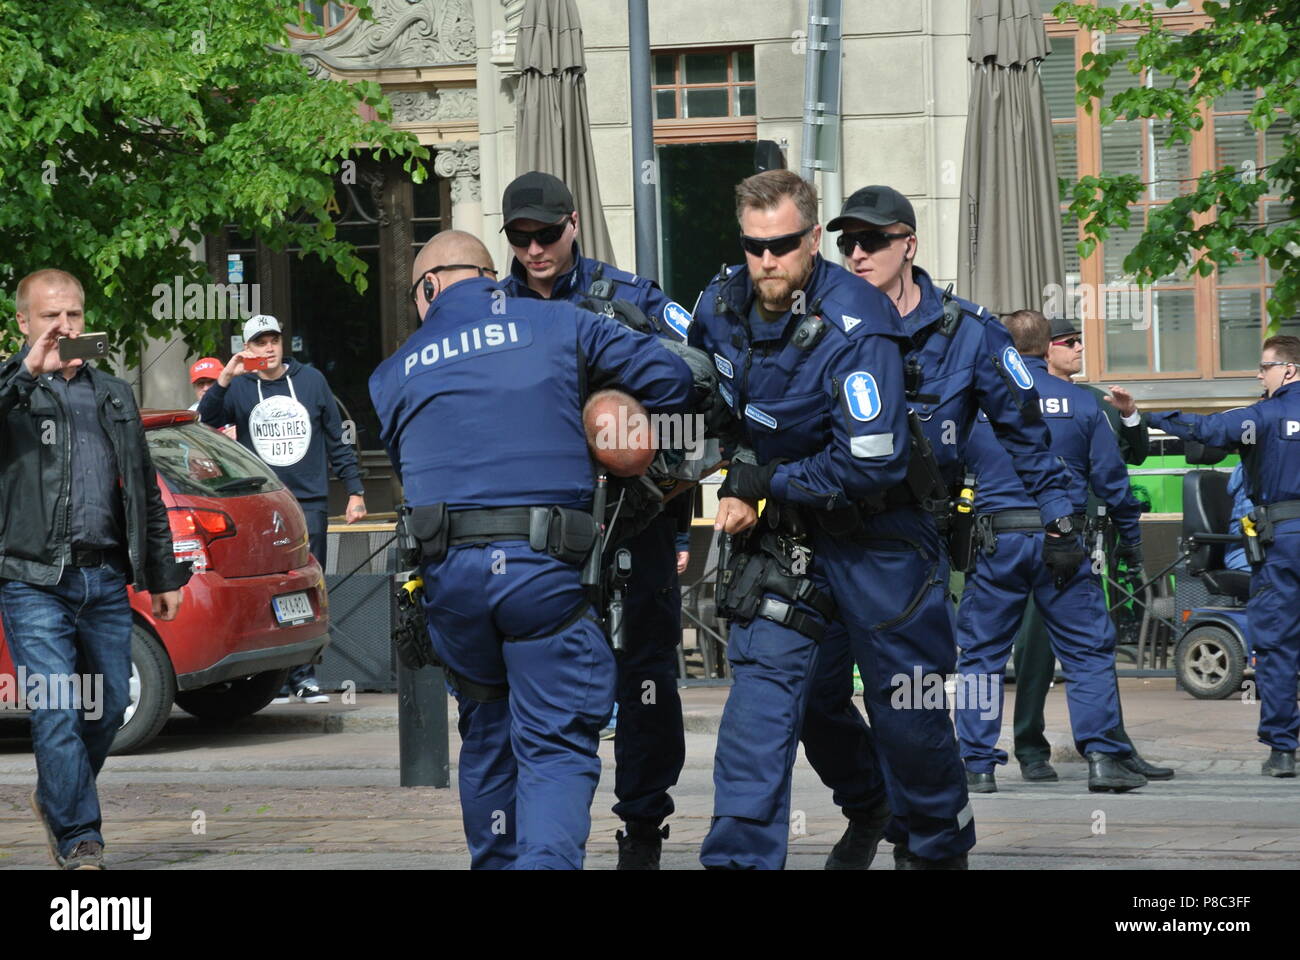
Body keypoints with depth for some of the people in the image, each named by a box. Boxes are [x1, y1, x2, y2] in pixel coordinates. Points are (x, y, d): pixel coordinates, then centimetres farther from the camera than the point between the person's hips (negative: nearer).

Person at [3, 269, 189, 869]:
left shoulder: (114, 396, 18)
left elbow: (146, 492, 23)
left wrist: (164, 574, 21)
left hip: (105, 579, 5)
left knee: (109, 707, 10)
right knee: (56, 712, -10)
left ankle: (55, 799, 34)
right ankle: (79, 840, -6)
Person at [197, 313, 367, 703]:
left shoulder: (311, 380, 8)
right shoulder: (239, 388, 6)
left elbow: (337, 440, 12)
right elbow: (206, 422, -10)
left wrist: (355, 491, 8)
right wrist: (223, 380, -22)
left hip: (309, 503, 1)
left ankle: (304, 675, 2)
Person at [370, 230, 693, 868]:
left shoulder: (395, 373, 15)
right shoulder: (559, 325, 8)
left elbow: (404, 466, 17)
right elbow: (671, 380, 6)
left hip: (450, 573, 3)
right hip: (543, 567, -3)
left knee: (486, 736, 21)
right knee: (555, 746, -3)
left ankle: (494, 862, 27)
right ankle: (547, 861, -23)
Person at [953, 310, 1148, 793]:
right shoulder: (1079, 402, 1)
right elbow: (1111, 478, 5)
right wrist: (1131, 537, 15)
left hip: (997, 541, 0)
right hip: (1063, 541, 0)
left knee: (980, 653, 9)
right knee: (1089, 652, 5)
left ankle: (977, 763, 7)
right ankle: (1104, 757, -2)